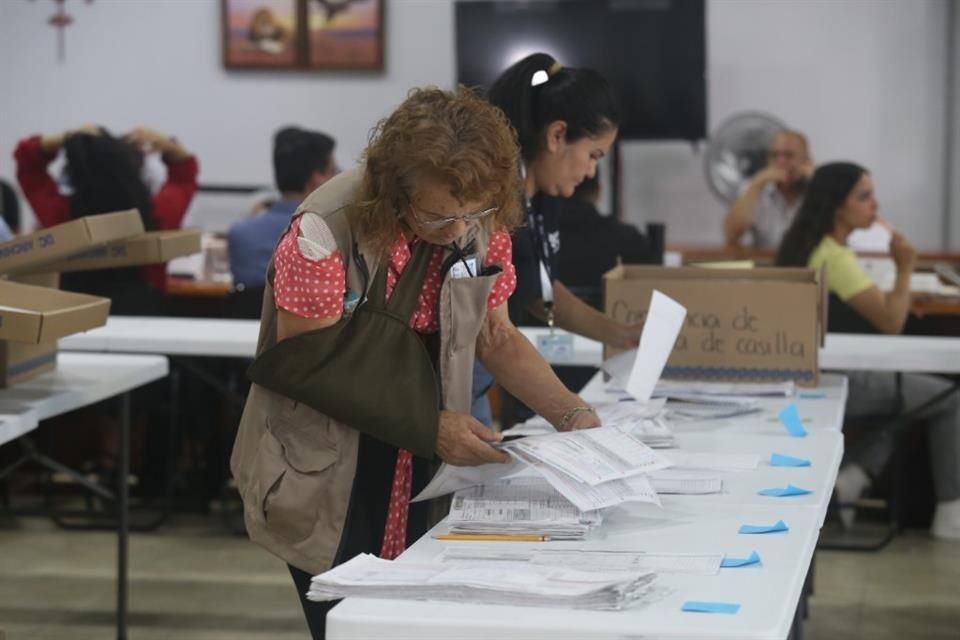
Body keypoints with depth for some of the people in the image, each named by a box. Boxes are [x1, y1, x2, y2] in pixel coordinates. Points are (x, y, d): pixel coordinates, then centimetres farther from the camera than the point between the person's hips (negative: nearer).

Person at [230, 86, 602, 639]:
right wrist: (429, 425, -21)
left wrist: (571, 414, -9)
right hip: (325, 480, -5)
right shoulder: (327, 230, -23)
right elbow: (304, 364, -17)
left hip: (419, 474, 5)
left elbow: (497, 339, 7)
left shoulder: (484, 227, -6)